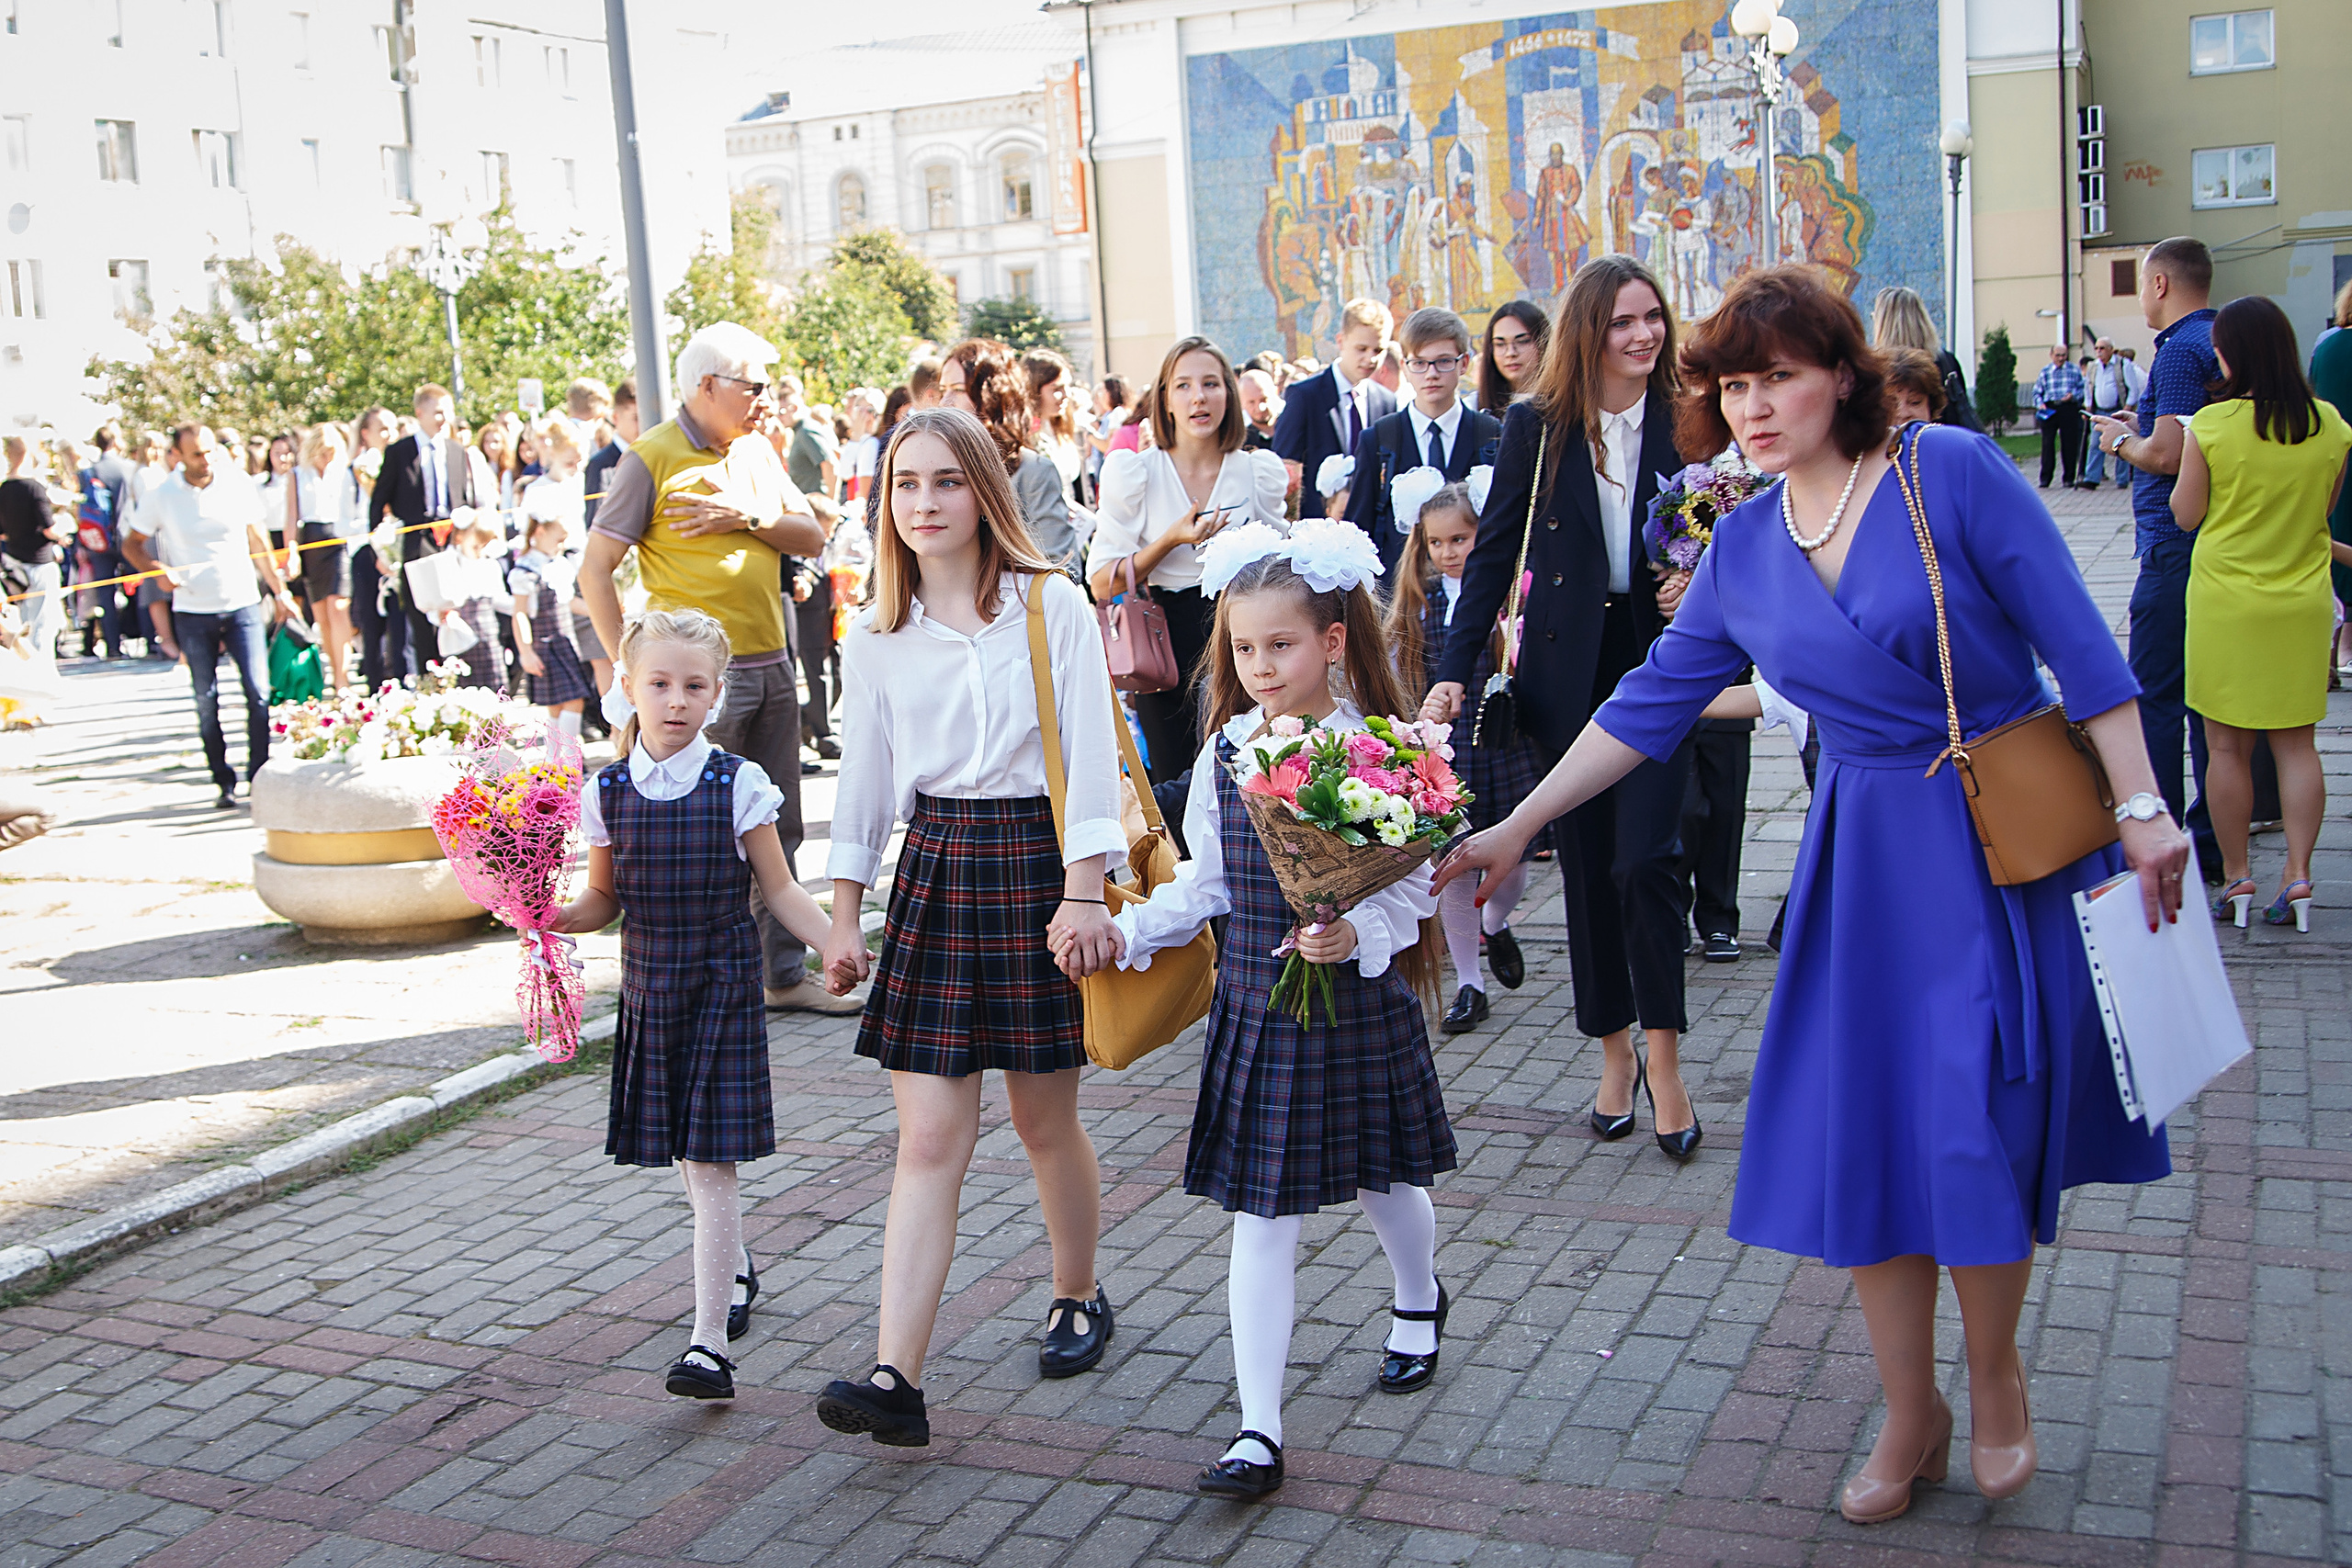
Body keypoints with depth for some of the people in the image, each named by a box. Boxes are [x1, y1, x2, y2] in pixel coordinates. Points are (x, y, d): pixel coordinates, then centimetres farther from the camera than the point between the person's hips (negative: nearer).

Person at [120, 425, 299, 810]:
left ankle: (260, 775, 0)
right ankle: (224, 782, 13)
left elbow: (258, 543, 11)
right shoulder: (161, 497, -2)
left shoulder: (237, 487, 1)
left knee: (258, 691, -10)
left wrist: (280, 591, 11)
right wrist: (159, 570, -10)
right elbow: (132, 543, 8)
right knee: (206, 699, 3)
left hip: (242, 605, 0)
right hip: (193, 611, 0)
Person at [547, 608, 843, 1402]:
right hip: (649, 989, 4)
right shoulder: (606, 792, 0)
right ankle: (735, 1268, 43)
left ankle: (710, 1344, -6)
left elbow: (779, 892, -3)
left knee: (710, 1161, -8)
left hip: (723, 986, -4)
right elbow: (604, 901, 9)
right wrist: (555, 917, -11)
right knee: (687, 1157, 16)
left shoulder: (738, 785, -8)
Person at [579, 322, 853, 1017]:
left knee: (776, 830, 12)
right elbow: (595, 570, -10)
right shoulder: (651, 459, -8)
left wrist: (751, 517, -9)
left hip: (770, 665, 7)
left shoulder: (757, 451, 13)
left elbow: (811, 537, 9)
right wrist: (629, 665, -15)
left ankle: (785, 975, 21)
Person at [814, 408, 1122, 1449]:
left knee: (1044, 1119, 11)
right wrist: (844, 918, 11)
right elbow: (863, 781, 11)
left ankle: (1078, 1297, 36)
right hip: (933, 870, 2)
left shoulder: (1052, 608, -3)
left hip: (1038, 864, -2)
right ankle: (895, 1378, -8)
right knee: (930, 1135, -5)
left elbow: (1089, 757, -7)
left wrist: (1083, 893, -14)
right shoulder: (876, 638, 6)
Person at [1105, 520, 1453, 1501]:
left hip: (1357, 1003, -2)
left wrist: (1357, 935, -28)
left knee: (1383, 1179, 19)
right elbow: (1206, 883, 9)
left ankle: (1418, 1302, 54)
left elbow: (1410, 885, -11)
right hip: (1255, 1003, 3)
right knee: (1261, 1216, 3)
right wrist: (1125, 932, 1)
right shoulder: (1225, 751, 0)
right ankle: (1259, 1430, 7)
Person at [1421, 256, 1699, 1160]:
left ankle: (1662, 1060, 5)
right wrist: (1456, 669, -4)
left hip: (1657, 658, -1)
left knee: (1644, 857, -10)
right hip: (1565, 667, 1)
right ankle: (1615, 1055, 22)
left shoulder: (1683, 423, 0)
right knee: (1586, 864, 8)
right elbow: (1494, 551, 2)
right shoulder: (1535, 426, 0)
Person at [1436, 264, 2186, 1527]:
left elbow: (2080, 648, -9)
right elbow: (1650, 706, 9)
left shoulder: (1952, 471, -10)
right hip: (1865, 858, 4)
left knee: (1974, 1131, -4)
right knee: (1856, 1135, 4)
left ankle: (1995, 1377, 26)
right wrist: (1517, 826, 8)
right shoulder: (1743, 547, 4)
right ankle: (1909, 1417, 24)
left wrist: (2140, 809, -13)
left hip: (2011, 844, -4)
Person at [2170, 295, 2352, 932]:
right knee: (2295, 742, 10)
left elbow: (2186, 514, -4)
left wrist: (2183, 468, 11)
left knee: (2227, 745, 6)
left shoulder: (2211, 425, -13)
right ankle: (2297, 874, 6)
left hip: (2226, 599, -3)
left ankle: (2236, 877, 11)